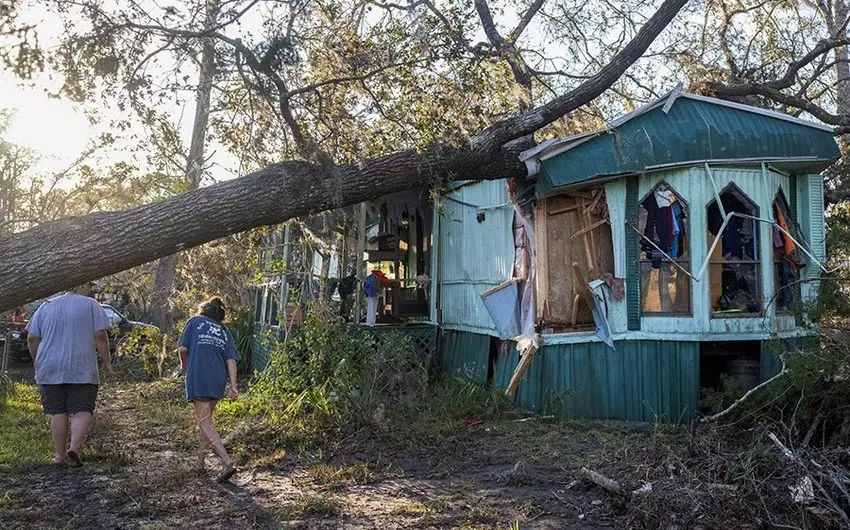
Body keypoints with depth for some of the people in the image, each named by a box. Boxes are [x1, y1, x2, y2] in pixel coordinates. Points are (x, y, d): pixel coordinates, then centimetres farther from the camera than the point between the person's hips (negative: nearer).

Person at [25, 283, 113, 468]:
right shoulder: (91, 305, 2)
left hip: (50, 371, 3)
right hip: (82, 370, -3)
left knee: (58, 412, 9)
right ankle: (75, 448, -15)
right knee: (82, 411, 2)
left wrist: (38, 362, 21)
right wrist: (107, 362, 0)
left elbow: (32, 339, 9)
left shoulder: (46, 307, 13)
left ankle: (59, 454, 11)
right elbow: (100, 336, -7)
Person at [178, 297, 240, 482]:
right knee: (205, 418, 21)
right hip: (218, 380, 5)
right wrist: (233, 386, -1)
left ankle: (227, 461, -19)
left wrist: (184, 366, 21)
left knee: (205, 423, -6)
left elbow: (183, 348, 2)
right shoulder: (225, 332, 17)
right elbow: (231, 359, 4)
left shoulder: (195, 321, 9)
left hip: (198, 378, -5)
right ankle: (201, 462, 27)